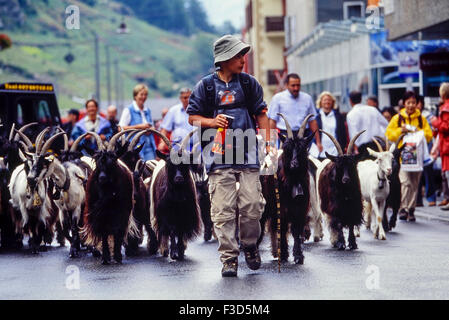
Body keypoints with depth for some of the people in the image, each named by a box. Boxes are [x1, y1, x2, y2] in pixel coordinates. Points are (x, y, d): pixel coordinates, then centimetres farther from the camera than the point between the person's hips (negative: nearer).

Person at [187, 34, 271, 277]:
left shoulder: (249, 83, 10)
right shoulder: (205, 86, 4)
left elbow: (261, 114, 14)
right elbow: (192, 117, 8)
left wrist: (268, 142, 4)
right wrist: (212, 122, -11)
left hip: (247, 151, 2)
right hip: (219, 152, -1)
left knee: (252, 205, -4)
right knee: (223, 209, -5)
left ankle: (249, 246, 20)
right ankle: (229, 257, 0)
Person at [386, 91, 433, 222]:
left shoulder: (421, 119, 12)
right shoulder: (397, 118, 8)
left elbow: (429, 135, 9)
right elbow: (389, 134, 6)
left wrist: (418, 132, -8)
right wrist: (401, 130, -10)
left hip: (416, 155, 2)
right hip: (402, 154, -2)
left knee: (414, 184, 4)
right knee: (405, 182, -16)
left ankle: (411, 210, 11)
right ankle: (403, 209, -16)